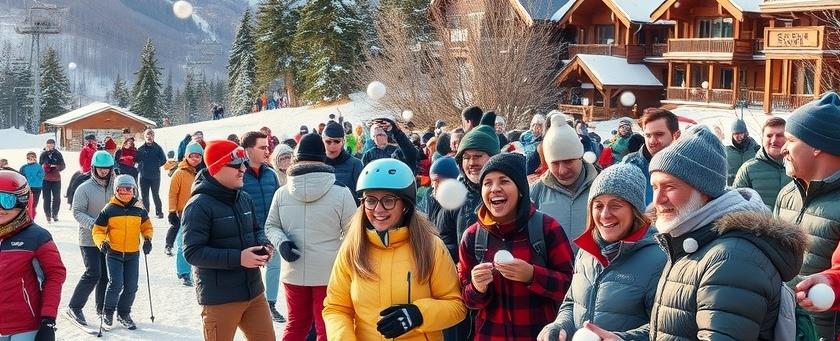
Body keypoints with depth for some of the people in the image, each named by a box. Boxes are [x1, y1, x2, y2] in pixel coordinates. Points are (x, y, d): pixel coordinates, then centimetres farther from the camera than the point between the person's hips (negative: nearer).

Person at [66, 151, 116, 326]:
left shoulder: (114, 186, 4)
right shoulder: (85, 188, -9)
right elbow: (77, 212, -10)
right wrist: (93, 224, -23)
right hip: (90, 239, -5)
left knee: (106, 274, 10)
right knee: (93, 274, -12)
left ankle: (102, 307, 24)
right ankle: (74, 307, -1)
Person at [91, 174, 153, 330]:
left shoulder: (139, 209, 3)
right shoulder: (109, 210, -6)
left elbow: (146, 226, 17)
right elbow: (98, 230, -2)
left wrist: (148, 239, 1)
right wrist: (101, 242, -19)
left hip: (133, 254, 3)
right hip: (114, 253, -3)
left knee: (131, 287, 6)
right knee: (115, 284, -14)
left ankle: (123, 314, 26)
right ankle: (108, 312, 8)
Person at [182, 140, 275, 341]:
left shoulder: (244, 199, 7)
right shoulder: (199, 206, -16)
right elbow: (193, 252, -19)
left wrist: (263, 244, -3)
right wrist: (237, 258, -24)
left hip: (254, 292, 7)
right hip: (219, 299, -7)